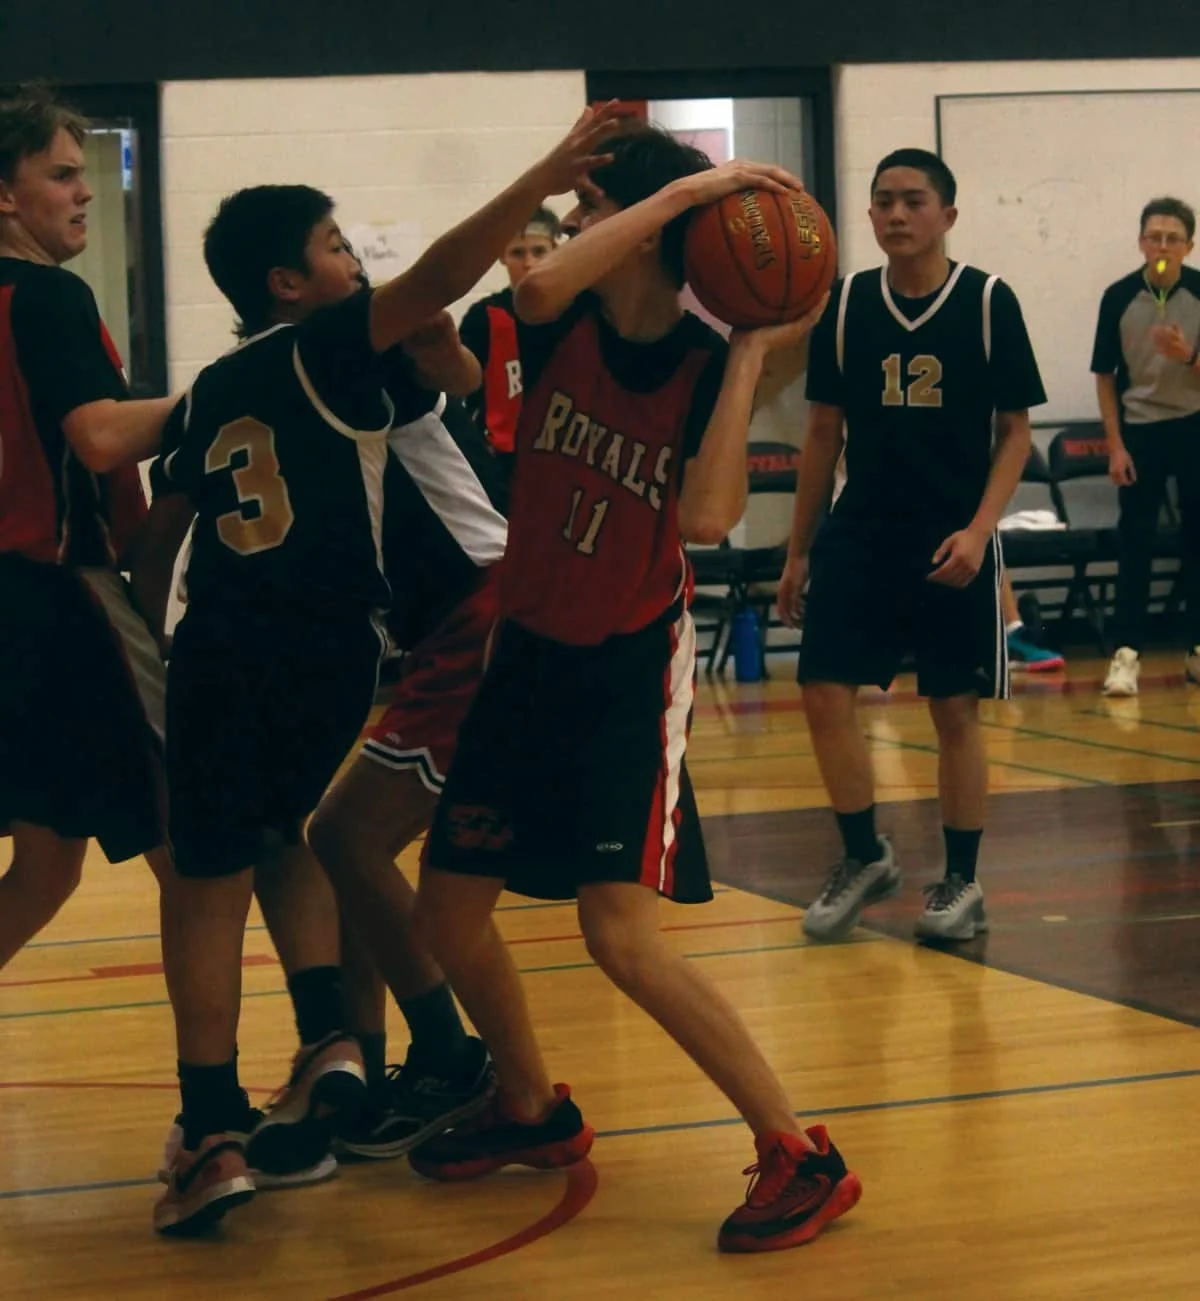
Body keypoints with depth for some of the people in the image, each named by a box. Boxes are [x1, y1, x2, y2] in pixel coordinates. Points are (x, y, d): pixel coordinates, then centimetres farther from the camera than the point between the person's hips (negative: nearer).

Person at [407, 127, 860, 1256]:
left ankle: (799, 1154, -8)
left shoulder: (708, 366, -12)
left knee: (620, 932, -18)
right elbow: (537, 287, -31)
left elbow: (704, 518, -28)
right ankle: (532, 1113, 35)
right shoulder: (564, 327, -5)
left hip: (632, 670, -5)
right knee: (447, 909, 10)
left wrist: (751, 355, -26)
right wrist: (682, 188, -30)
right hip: (529, 654, 6)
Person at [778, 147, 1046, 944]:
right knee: (825, 693, -5)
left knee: (956, 710, 3)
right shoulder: (847, 304, 3)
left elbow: (1016, 430, -2)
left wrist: (978, 529, -15)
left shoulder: (988, 302, -4)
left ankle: (962, 881, 18)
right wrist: (800, 550, 9)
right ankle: (865, 858, 15)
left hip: (953, 543, -2)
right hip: (860, 534, 3)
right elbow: (825, 432, 10)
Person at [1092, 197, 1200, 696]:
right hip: (1139, 429, -1)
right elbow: (1105, 376, 0)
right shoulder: (1119, 297, -7)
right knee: (1135, 542, -1)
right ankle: (1127, 653, 0)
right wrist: (1115, 445, -5)